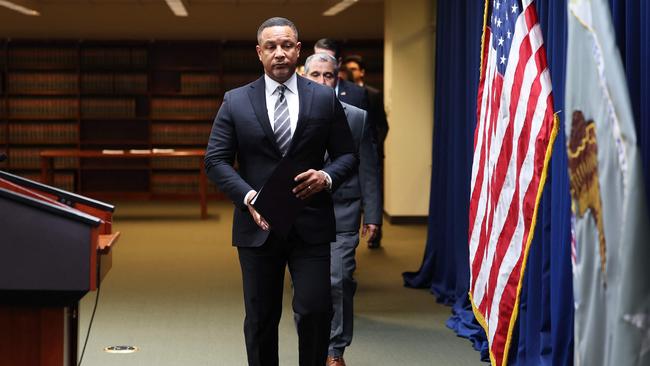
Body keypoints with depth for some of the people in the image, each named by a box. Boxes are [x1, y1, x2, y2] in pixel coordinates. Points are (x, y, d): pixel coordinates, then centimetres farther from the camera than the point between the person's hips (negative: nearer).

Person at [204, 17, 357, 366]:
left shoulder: (324, 98, 5)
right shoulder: (235, 101, 4)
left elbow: (347, 154, 9)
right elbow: (216, 160, 1)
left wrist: (327, 177, -13)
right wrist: (247, 196, -15)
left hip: (310, 226, 0)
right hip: (258, 226, 0)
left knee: (315, 311, -8)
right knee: (261, 318, 8)